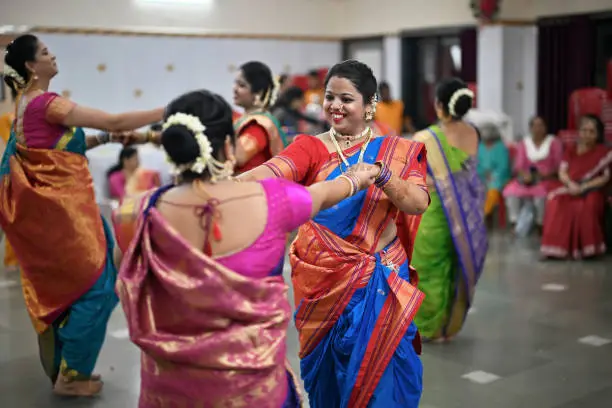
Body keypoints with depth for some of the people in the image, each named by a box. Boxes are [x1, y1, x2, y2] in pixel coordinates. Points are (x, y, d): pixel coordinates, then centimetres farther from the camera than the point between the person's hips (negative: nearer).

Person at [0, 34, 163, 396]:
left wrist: (105, 139, 8)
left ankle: (62, 366, 28)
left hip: (55, 203, 10)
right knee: (95, 286, -1)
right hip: (63, 204, -10)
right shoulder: (45, 102, -18)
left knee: (64, 286, 18)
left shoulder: (29, 102, 11)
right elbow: (114, 121, -19)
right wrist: (167, 111, -13)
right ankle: (70, 375, 9)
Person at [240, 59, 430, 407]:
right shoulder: (311, 148, -1)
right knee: (329, 373, 9)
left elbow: (418, 203, -11)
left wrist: (379, 175, -28)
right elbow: (271, 172, -20)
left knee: (381, 372, 1)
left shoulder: (398, 151, 3)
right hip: (324, 281, 0)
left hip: (380, 283, 0)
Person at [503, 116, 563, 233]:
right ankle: (514, 222, -20)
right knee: (511, 191, -28)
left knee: (541, 192, -37)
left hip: (547, 179, -2)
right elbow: (519, 165, 3)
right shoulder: (524, 143, 12)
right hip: (527, 178, 3)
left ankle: (540, 224, -20)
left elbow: (559, 164, 1)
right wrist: (524, 174, -18)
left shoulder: (554, 142, 6)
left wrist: (548, 173, -18)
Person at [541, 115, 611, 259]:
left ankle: (587, 248, -26)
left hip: (591, 190, -2)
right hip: (569, 188, 3)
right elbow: (562, 172, 6)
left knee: (588, 205, -38)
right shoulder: (570, 150, 16)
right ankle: (557, 246, -29)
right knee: (556, 202, -32)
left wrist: (584, 187, -16)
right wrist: (571, 184, -16)